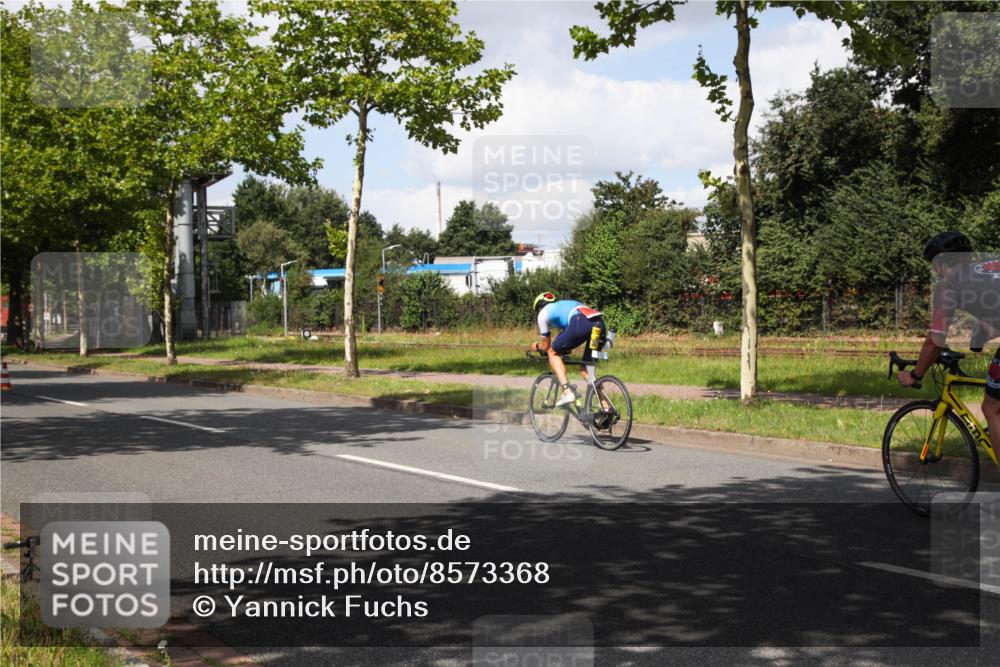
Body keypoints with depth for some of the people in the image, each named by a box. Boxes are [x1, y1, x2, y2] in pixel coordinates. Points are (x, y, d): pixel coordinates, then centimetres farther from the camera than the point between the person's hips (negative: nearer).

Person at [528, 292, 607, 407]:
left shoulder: (543, 313, 23)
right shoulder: (565, 304, 42)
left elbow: (545, 346, 28)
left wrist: (536, 346, 49)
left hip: (581, 324, -7)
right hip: (601, 324, 7)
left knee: (553, 352, 15)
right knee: (585, 370, 19)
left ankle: (567, 393, -1)